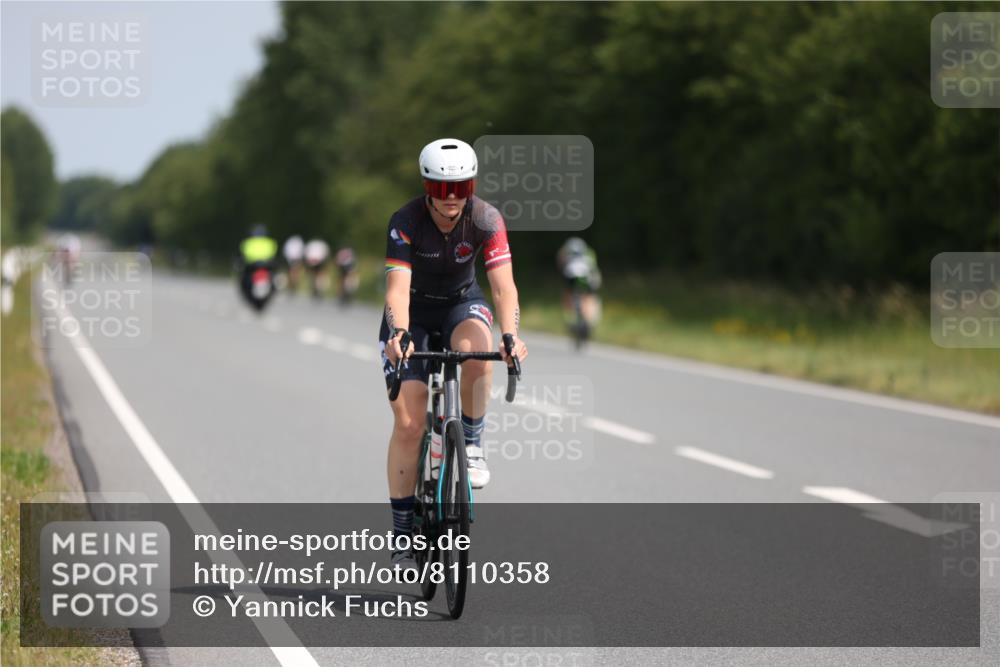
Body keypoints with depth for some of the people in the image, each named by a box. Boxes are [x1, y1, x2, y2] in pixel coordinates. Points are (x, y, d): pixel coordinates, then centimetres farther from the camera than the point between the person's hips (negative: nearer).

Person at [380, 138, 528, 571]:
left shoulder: (486, 220, -22)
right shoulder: (406, 222, -26)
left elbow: (503, 286, -29)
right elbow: (397, 287, -36)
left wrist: (510, 337, -47)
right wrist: (399, 335, -55)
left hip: (462, 304, 1)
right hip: (413, 311, -1)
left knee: (475, 349, -37)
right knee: (408, 422, -11)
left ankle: (471, 446, -13)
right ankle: (403, 533, -1)